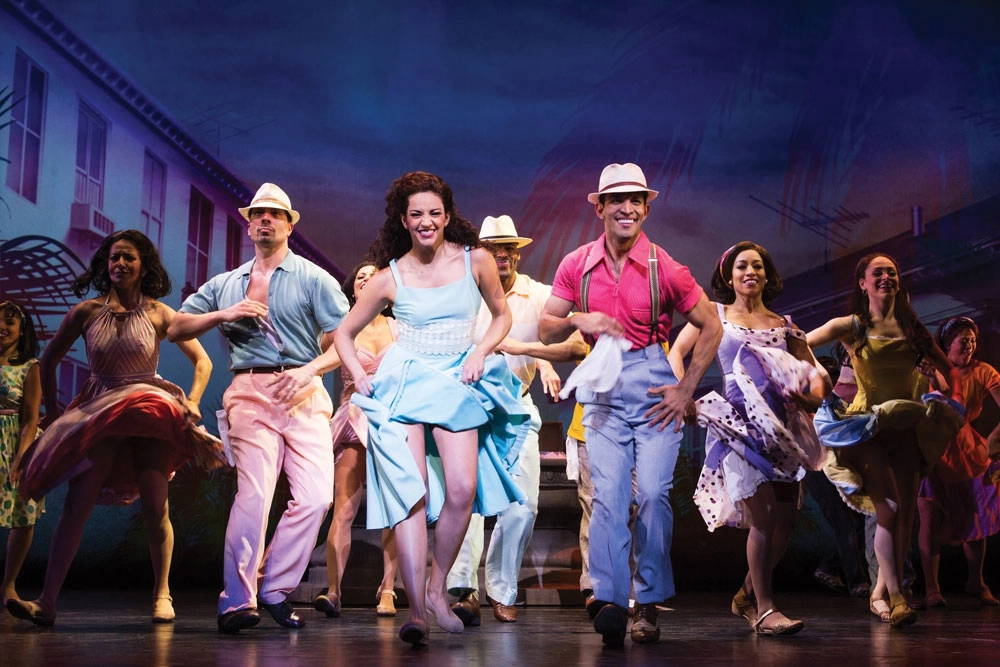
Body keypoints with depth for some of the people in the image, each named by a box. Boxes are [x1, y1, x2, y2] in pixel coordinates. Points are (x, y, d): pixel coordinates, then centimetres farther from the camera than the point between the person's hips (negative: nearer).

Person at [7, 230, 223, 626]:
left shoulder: (158, 314, 2)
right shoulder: (86, 312, 5)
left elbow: (202, 361, 5)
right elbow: (48, 360, 16)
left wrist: (191, 404, -8)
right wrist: (52, 412, 11)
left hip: (150, 414, -1)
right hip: (96, 416, 1)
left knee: (155, 507, -12)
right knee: (76, 505, -12)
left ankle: (161, 594, 5)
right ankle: (47, 603, -14)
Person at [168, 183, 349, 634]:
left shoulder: (314, 279, 12)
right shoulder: (225, 285, 20)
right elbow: (176, 329, 17)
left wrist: (310, 370, -14)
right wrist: (224, 315, 0)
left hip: (305, 394, 0)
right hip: (250, 392, 0)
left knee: (316, 495, -11)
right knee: (254, 491, -15)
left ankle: (274, 587, 4)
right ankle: (237, 600, -10)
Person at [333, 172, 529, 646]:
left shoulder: (475, 260, 1)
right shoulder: (390, 277, 1)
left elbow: (502, 316, 15)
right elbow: (344, 333, 12)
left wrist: (481, 352, -3)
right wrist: (360, 377, -3)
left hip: (457, 384, 1)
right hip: (404, 384, -1)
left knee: (463, 489, -17)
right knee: (411, 494, -14)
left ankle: (437, 587, 4)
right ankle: (416, 610, -13)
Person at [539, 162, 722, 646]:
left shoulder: (664, 268, -2)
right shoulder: (576, 266, 4)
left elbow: (711, 327, 5)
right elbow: (546, 331, 8)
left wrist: (686, 389, 0)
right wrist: (577, 320, -14)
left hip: (654, 387, -1)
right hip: (602, 389, 1)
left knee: (653, 493, -8)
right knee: (607, 494, -11)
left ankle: (648, 604, 3)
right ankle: (610, 602, -15)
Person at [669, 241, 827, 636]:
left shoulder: (784, 326, 16)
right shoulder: (716, 314, 9)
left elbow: (813, 374, 15)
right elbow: (677, 351, 4)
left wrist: (813, 396, -8)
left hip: (781, 427, 4)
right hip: (740, 425, -4)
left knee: (786, 521, 2)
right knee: (764, 517, -14)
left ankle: (748, 595, 23)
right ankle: (764, 609, -6)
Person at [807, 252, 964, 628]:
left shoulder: (912, 328, 9)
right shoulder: (851, 327, -2)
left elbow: (947, 368, 20)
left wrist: (956, 400, 7)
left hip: (907, 428, 4)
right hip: (867, 427, -4)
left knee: (906, 513, 1)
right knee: (889, 508, -15)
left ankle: (881, 592, 15)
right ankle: (896, 595, -6)